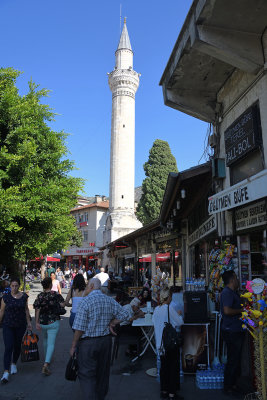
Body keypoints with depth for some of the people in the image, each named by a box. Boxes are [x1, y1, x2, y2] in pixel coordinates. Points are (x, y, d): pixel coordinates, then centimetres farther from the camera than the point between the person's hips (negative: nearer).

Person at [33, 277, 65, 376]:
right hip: (53, 322, -3)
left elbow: (37, 310, -11)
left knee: (45, 340, 26)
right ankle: (46, 365, -16)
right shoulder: (55, 294, -11)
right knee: (51, 343, -1)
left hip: (42, 322, 3)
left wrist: (36, 322, -10)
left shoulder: (39, 296, -6)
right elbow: (62, 304, -5)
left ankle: (47, 360, 41)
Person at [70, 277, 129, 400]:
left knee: (86, 374, 4)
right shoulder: (110, 300, 2)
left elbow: (79, 328, -16)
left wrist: (73, 346, -7)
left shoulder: (86, 301, -15)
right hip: (106, 340, 6)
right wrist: (111, 324, 8)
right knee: (102, 372, 20)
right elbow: (124, 315, 4)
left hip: (88, 342, -6)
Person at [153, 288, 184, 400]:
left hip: (160, 343, 6)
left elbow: (155, 323, 9)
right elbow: (180, 322, -11)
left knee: (164, 366, 16)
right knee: (173, 367, 7)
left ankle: (164, 390, 27)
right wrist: (179, 316, 8)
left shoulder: (156, 309, 0)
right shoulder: (169, 308, -18)